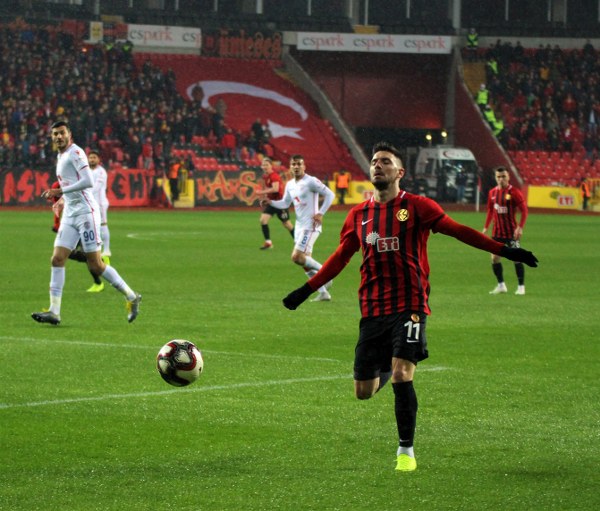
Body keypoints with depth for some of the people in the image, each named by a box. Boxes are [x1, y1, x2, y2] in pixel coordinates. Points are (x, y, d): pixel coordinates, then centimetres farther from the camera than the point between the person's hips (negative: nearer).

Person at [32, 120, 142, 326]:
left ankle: (131, 297, 8)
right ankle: (54, 312, -5)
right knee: (57, 259, -3)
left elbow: (88, 181, -21)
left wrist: (60, 191, -21)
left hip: (86, 212, -9)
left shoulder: (75, 153, -10)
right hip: (69, 216, 9)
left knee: (96, 265, -6)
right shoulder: (61, 156, 18)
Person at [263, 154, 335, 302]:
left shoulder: (311, 181, -11)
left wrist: (320, 213, -17)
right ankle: (323, 293, 12)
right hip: (299, 227, 8)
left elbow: (330, 194, -12)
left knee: (297, 257, -18)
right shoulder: (290, 185, 12)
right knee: (305, 263, 6)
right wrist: (270, 202, 3)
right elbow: (285, 203, 21)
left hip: (310, 226, -8)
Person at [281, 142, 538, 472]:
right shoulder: (358, 216, 10)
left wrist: (504, 251, -6)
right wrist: (307, 290, 21)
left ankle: (406, 450, 0)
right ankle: (385, 369, 42)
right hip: (372, 310, 4)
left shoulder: (416, 207, -1)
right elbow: (340, 257, 21)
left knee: (402, 376, -18)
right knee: (363, 392, 4)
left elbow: (458, 231, 0)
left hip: (409, 306, -4)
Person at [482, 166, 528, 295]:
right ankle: (501, 286, 18)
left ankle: (521, 287, 5)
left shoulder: (514, 192, -10)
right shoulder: (492, 193, 6)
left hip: (511, 232, -5)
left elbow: (524, 210, -11)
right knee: (495, 258, 5)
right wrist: (486, 227, 13)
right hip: (497, 231, 5)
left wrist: (520, 227, -19)